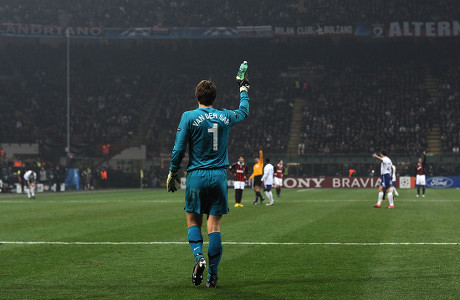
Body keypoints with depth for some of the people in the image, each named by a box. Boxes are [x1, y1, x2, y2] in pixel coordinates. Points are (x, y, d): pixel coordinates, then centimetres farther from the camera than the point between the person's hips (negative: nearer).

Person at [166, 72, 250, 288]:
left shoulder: (189, 117, -4)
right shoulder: (225, 117, 5)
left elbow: (179, 149, -5)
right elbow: (244, 111, 27)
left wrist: (172, 173, 5)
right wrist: (243, 90, 42)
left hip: (196, 176, -2)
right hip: (219, 176, 2)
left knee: (193, 221, 11)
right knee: (214, 227, 3)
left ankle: (199, 257, -14)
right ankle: (212, 275, 2)